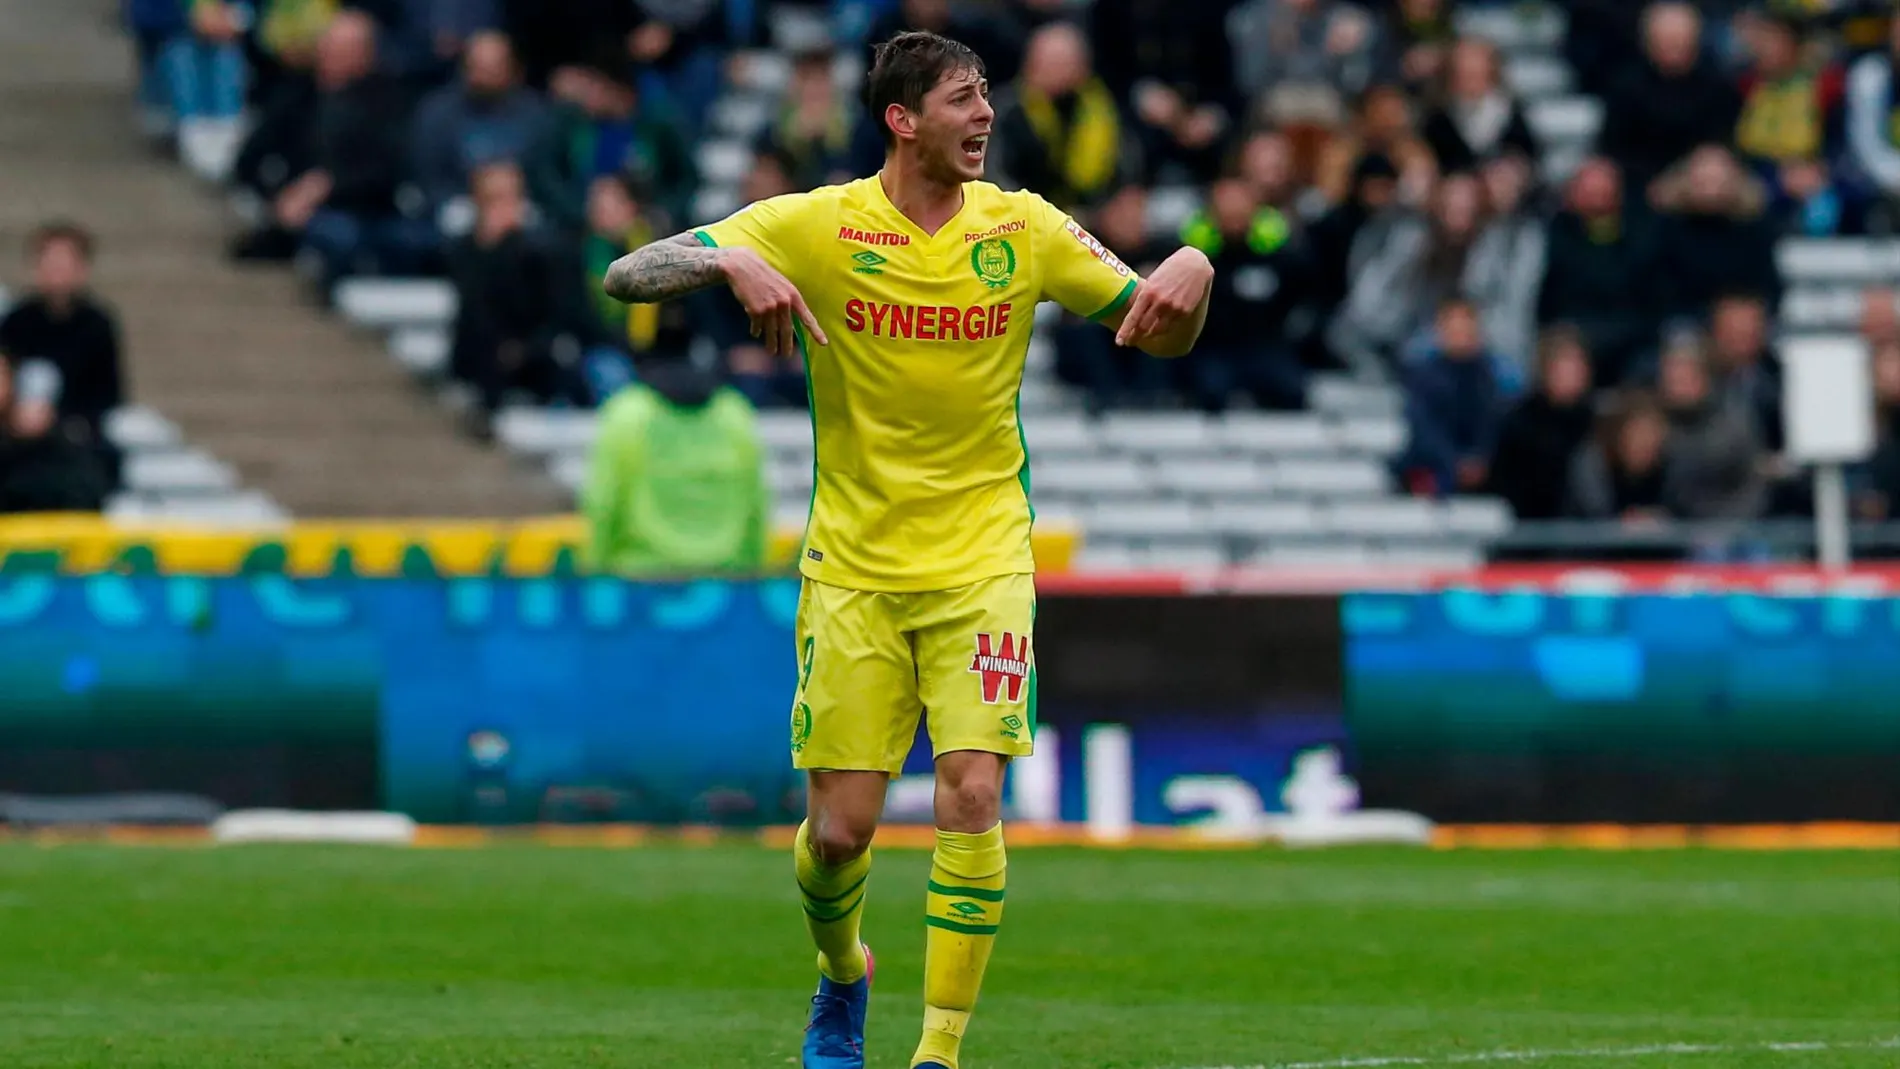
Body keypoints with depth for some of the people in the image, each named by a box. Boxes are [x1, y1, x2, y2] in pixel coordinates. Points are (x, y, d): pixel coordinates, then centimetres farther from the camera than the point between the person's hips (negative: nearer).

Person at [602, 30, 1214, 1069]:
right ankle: (842, 973, 33)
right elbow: (628, 275, -10)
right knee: (840, 826, -1)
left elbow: (1159, 333, 9)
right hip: (854, 567, -1)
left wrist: (1192, 272, -14)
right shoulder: (816, 226, -5)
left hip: (982, 561, 1)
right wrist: (728, 262, -31)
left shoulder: (1025, 229, 2)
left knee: (972, 794, -17)